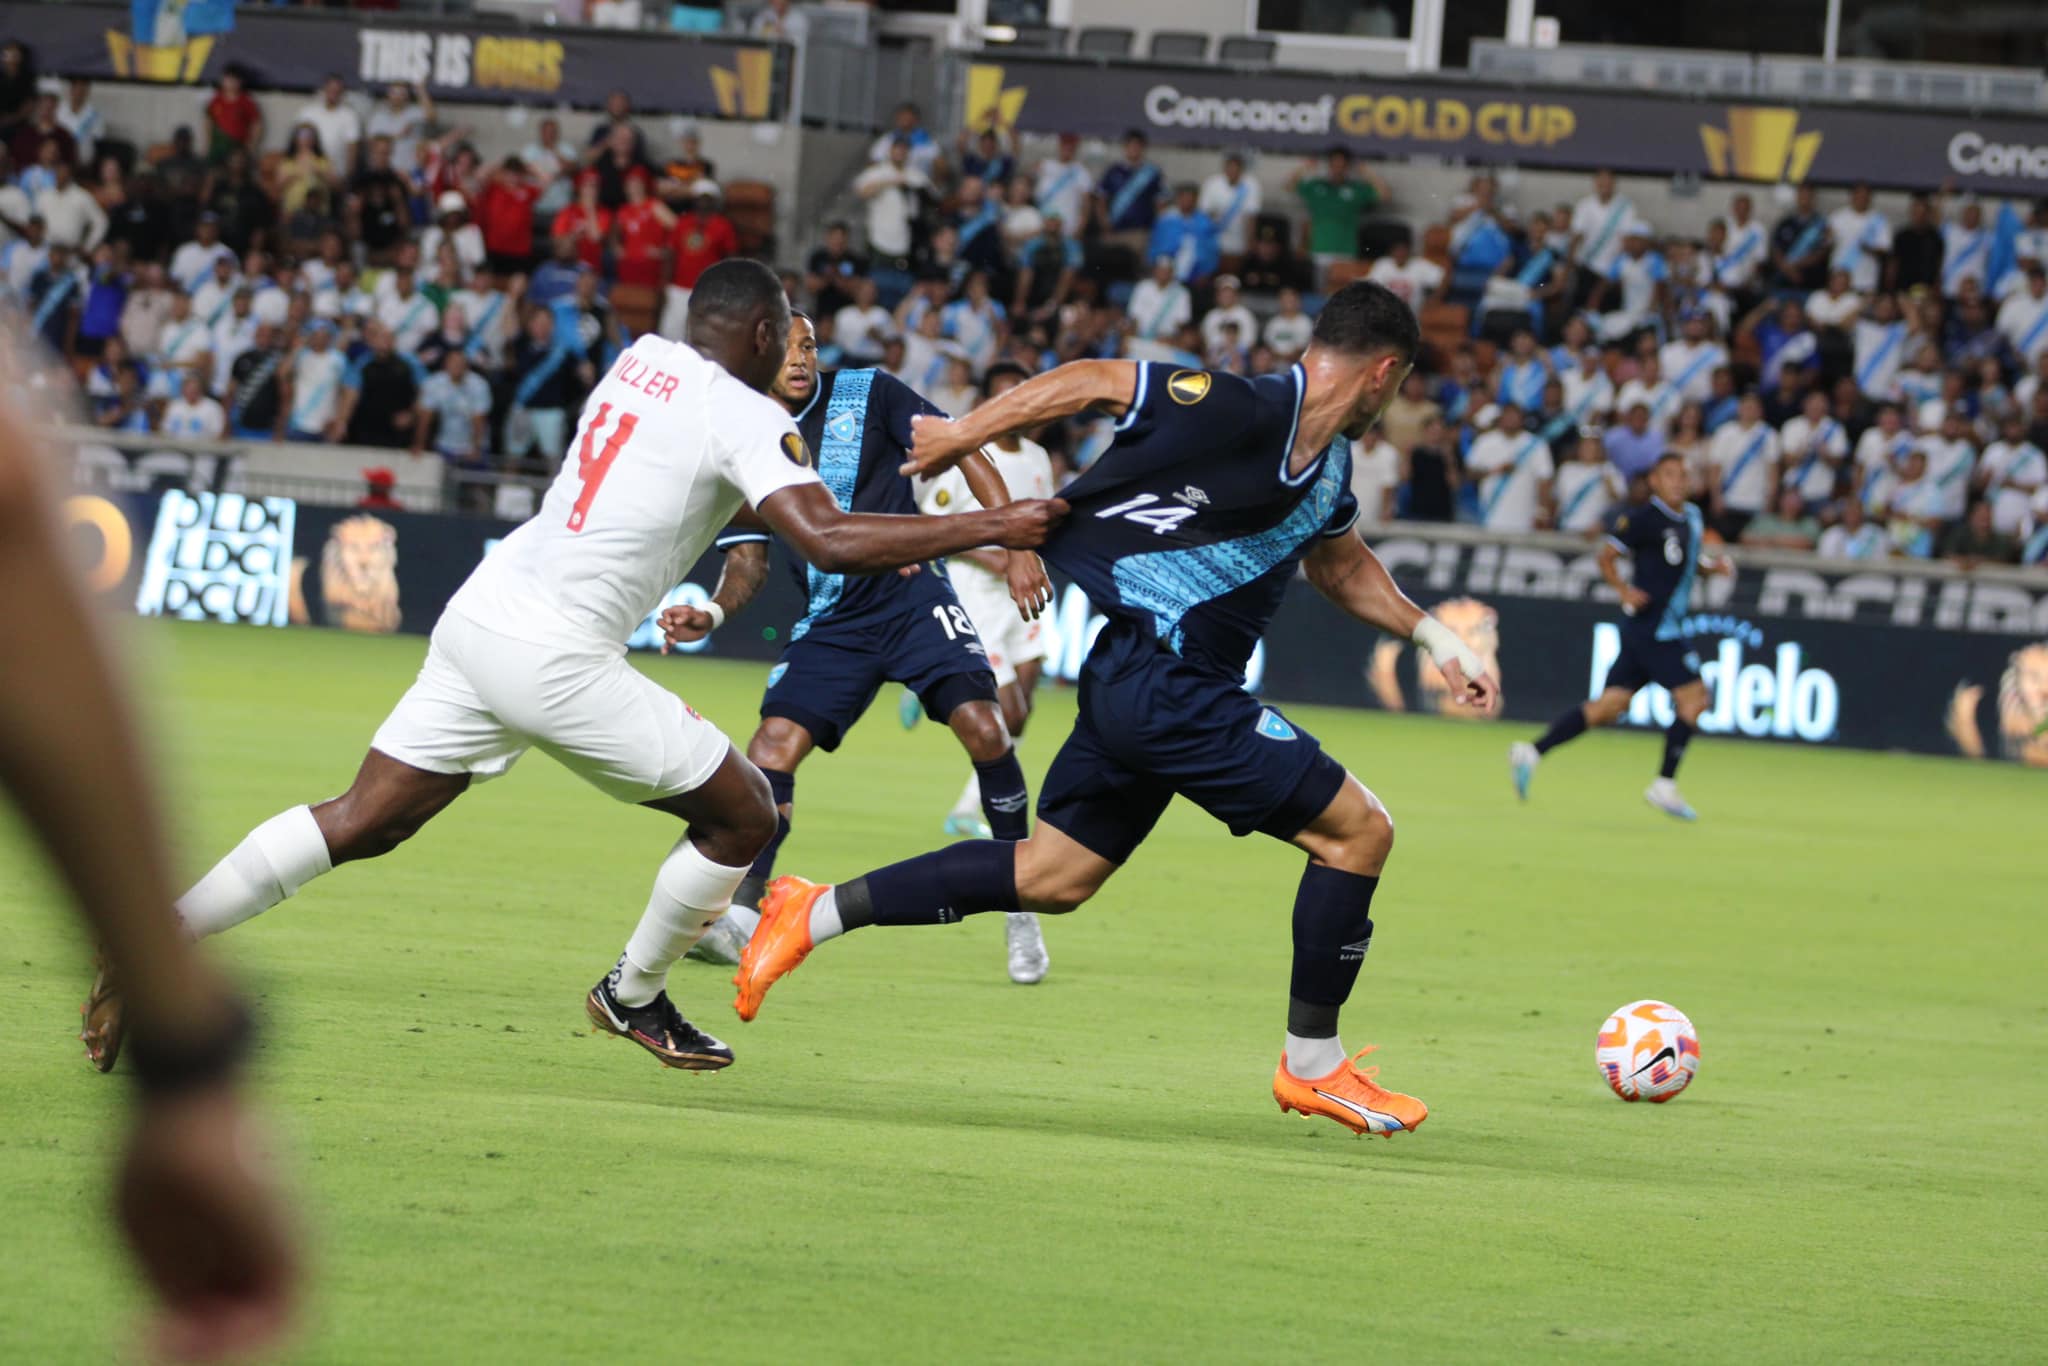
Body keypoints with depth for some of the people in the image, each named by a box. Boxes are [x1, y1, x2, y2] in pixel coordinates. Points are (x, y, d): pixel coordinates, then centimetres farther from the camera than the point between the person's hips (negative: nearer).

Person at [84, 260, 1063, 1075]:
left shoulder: (641, 359, 15)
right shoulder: (746, 418, -8)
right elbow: (828, 542, -19)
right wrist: (987, 528, -14)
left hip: (481, 611, 8)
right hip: (555, 658, -8)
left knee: (358, 825, 10)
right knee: (744, 816, 7)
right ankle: (633, 1000, 24)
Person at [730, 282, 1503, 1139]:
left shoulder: (1330, 462, 10)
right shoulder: (1245, 413, -19)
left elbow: (1340, 565, 30)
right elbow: (1097, 382, -12)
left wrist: (1432, 635, 24)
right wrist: (961, 436, -5)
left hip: (1135, 682, 10)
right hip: (1162, 677, -10)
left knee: (1050, 878, 14)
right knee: (1357, 830, -6)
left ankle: (816, 914, 17)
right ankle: (1312, 1064, 5)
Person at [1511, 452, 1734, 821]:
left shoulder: (1692, 518, 14)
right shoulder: (1644, 519, -11)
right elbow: (1607, 556, -9)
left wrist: (1712, 565, 9)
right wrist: (1624, 589, -24)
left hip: (1666, 628, 8)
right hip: (1651, 625, -8)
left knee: (1608, 706, 7)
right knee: (1693, 697, -9)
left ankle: (1531, 752, 8)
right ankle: (1665, 785, -3)